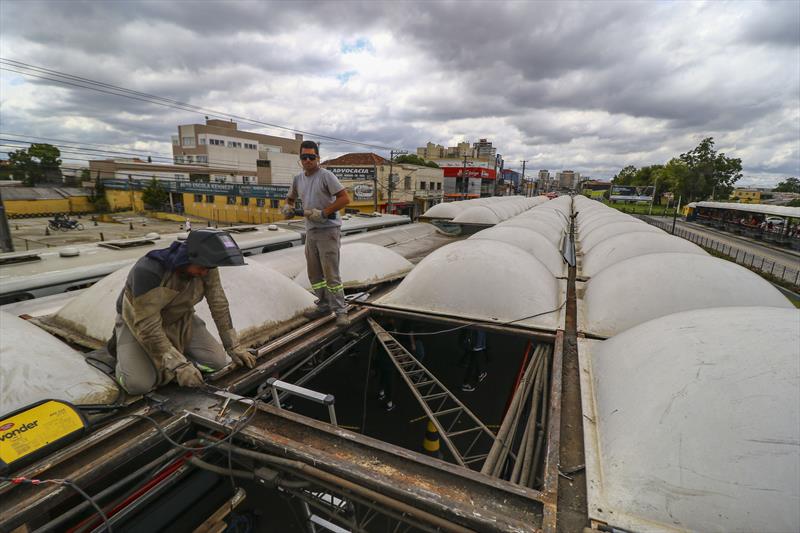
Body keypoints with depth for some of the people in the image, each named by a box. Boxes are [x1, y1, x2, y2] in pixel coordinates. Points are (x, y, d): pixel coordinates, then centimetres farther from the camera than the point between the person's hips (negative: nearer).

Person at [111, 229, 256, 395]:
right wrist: (179, 365, -36)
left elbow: (219, 305, -14)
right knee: (138, 384, -21)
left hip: (179, 320, 4)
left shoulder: (206, 266, -22)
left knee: (217, 362, -8)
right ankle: (122, 344, 9)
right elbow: (148, 325, -35)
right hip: (138, 321, -4)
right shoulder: (148, 270, -37)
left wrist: (234, 347, -13)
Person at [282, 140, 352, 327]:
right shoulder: (298, 179, 12)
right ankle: (324, 306, 27)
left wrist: (323, 213, -20)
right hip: (310, 230, 8)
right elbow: (290, 198, 28)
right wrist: (288, 207, 5)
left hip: (328, 230, -8)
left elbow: (345, 198, -16)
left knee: (331, 273, -9)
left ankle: (340, 311, 0)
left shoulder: (325, 175, -9)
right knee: (314, 273, 13)